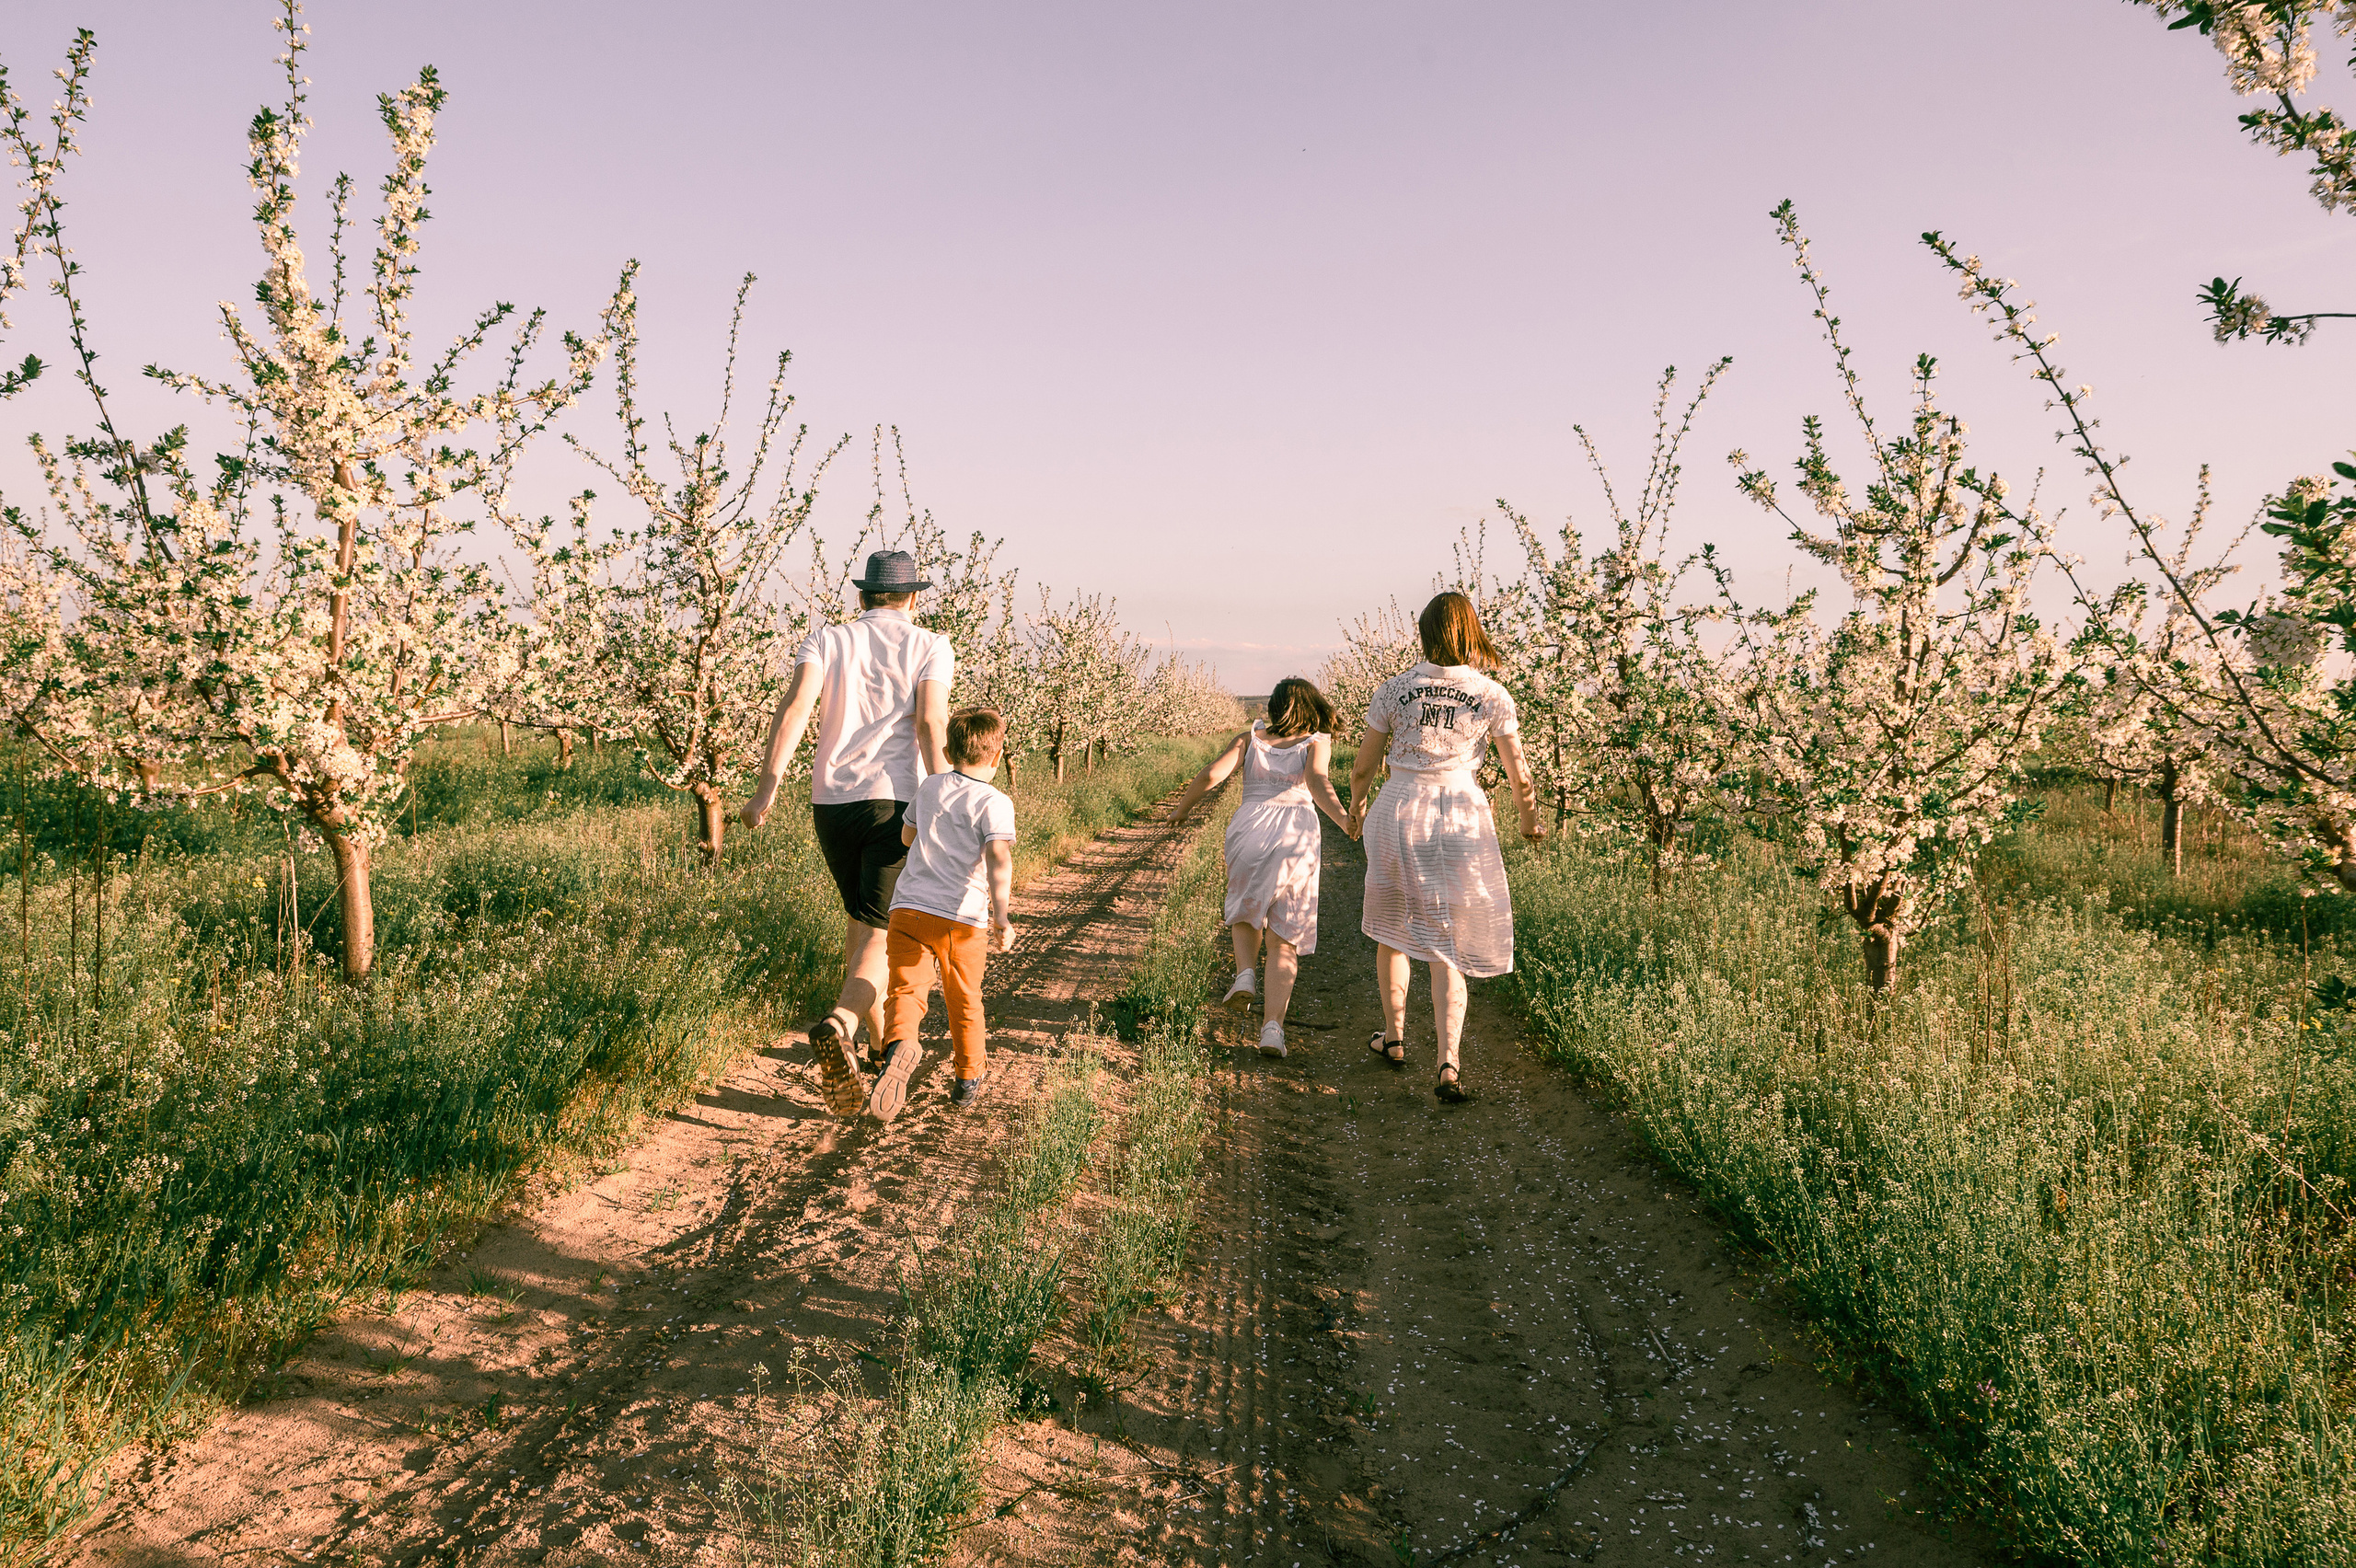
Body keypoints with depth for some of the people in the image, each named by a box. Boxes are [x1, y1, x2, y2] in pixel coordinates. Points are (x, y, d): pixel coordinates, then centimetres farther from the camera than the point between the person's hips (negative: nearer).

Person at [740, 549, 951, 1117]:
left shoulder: (826, 640, 11)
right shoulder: (930, 647, 5)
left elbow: (795, 705, -6)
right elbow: (930, 724, -11)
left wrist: (768, 784, -12)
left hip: (831, 800, 4)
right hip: (896, 800, -3)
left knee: (860, 914, 24)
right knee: (882, 933, -6)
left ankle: (876, 1029, 36)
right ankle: (838, 1027, -33)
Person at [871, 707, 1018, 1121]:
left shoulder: (929, 787, 9)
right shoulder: (995, 802, -7)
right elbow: (999, 860, -22)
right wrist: (1001, 918, -18)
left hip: (909, 908, 2)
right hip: (962, 918, -2)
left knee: (905, 992, -4)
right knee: (964, 1001, 16)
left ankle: (899, 1045, -35)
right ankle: (969, 1078, 29)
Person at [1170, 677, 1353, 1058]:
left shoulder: (1249, 739, 15)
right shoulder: (1316, 742, 11)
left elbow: (1212, 774, 3)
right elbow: (1317, 782, -10)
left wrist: (1180, 810, 17)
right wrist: (1345, 820, -23)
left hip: (1250, 827, 1)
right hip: (1296, 836, -1)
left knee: (1246, 910, 29)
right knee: (1284, 940, 8)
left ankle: (1245, 974, 3)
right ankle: (1272, 1027, -6)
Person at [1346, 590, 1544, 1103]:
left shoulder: (1394, 690, -3)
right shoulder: (1491, 695, -4)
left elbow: (1362, 767, 2)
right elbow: (1519, 775, -2)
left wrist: (1356, 810, 20)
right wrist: (1530, 819, 17)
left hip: (1398, 812, 0)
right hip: (1461, 819, 0)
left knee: (1392, 927, 22)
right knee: (1445, 948, 6)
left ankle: (1394, 1037, 34)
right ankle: (1448, 1063, -8)